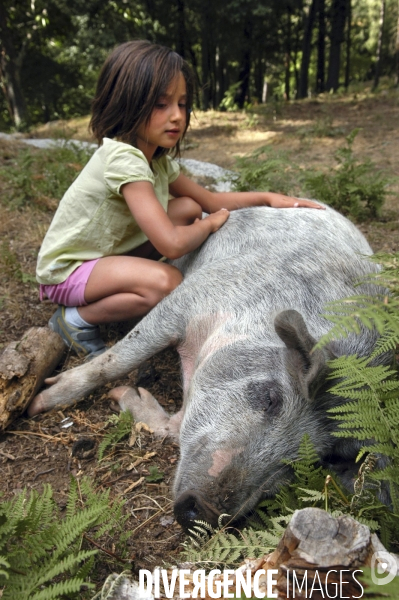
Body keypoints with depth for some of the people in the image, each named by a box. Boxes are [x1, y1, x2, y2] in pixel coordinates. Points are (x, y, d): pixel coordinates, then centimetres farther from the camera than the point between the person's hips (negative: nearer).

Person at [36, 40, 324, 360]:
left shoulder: (157, 158, -2)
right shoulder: (123, 159, -30)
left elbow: (209, 199, 8)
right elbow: (171, 244, -37)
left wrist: (268, 197, -5)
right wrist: (211, 224, -17)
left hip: (110, 251, 9)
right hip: (67, 270, -9)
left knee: (189, 208, 3)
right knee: (166, 282, -33)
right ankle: (77, 319, -8)